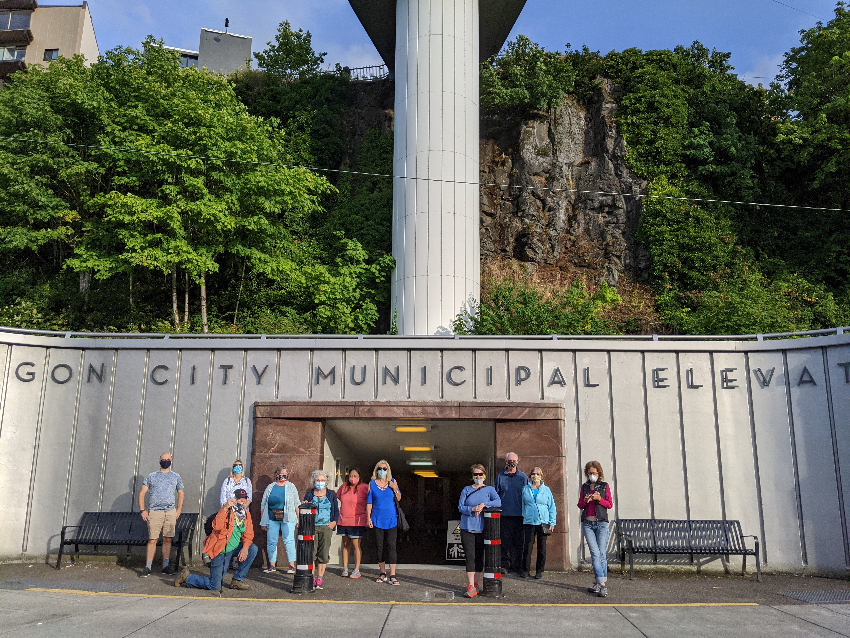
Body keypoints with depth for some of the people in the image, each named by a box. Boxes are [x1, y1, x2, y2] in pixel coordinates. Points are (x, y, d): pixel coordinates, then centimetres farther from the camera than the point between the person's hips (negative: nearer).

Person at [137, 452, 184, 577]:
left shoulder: (176, 477, 13)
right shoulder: (151, 476, 8)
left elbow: (180, 494, 19)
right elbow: (141, 493, 7)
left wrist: (178, 509, 8)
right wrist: (142, 510, -2)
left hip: (170, 512, 2)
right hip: (154, 512, -2)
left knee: (167, 539, 3)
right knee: (152, 540, -6)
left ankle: (165, 566, 10)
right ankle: (147, 567, 0)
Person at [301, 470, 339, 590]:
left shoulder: (331, 494, 11)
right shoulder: (309, 494, 11)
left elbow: (336, 510, 12)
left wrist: (334, 522, -2)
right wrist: (304, 505, -9)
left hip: (326, 527, 0)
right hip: (312, 527, 0)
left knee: (323, 553, -3)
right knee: (311, 552, -7)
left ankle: (319, 578, 3)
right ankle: (312, 578, -1)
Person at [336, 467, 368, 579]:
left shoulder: (363, 488, -6)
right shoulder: (344, 487, 10)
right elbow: (337, 497, 23)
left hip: (357, 522, -5)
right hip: (343, 521, 5)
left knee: (356, 545, -3)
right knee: (345, 544, 10)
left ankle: (357, 570, 6)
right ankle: (345, 569, 16)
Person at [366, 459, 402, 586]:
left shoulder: (392, 482, 6)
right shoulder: (372, 484, 5)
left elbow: (399, 499, 11)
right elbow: (369, 502, 6)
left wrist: (395, 489, -7)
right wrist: (368, 518, -1)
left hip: (391, 519, -1)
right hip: (377, 519, 1)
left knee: (391, 546, -6)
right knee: (380, 547, 6)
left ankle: (392, 576, -6)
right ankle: (383, 574, 18)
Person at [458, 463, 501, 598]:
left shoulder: (489, 490, 7)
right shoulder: (466, 490, 9)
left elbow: (498, 502, -8)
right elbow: (460, 507, 1)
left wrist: (484, 504, -20)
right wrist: (472, 509, -16)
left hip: (482, 529, 0)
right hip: (467, 528, 0)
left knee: (479, 557, 4)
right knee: (470, 557, -6)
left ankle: (475, 585, 16)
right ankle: (471, 587, -6)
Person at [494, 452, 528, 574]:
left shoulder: (523, 477, 8)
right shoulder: (500, 477, 9)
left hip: (519, 514, 0)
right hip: (504, 514, 0)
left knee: (519, 541, 2)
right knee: (505, 540, -1)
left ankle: (518, 565, 11)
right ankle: (505, 564, 6)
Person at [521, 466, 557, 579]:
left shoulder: (546, 490, 7)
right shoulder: (525, 489, 8)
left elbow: (552, 507, 9)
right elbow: (522, 505, 14)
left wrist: (552, 523, 4)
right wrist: (522, 517, 8)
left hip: (543, 522, 0)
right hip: (529, 522, 0)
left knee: (542, 548, 4)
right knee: (528, 547, -3)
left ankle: (540, 571, 14)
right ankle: (526, 570, 8)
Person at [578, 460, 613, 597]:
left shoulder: (605, 486, 7)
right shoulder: (584, 486, 14)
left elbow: (610, 504, 6)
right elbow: (580, 505, 16)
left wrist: (599, 499, -11)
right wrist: (585, 501, -6)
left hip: (601, 523, -1)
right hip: (587, 523, 1)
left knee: (602, 554, -5)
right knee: (595, 553, -8)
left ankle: (599, 584, 1)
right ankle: (602, 584, -10)